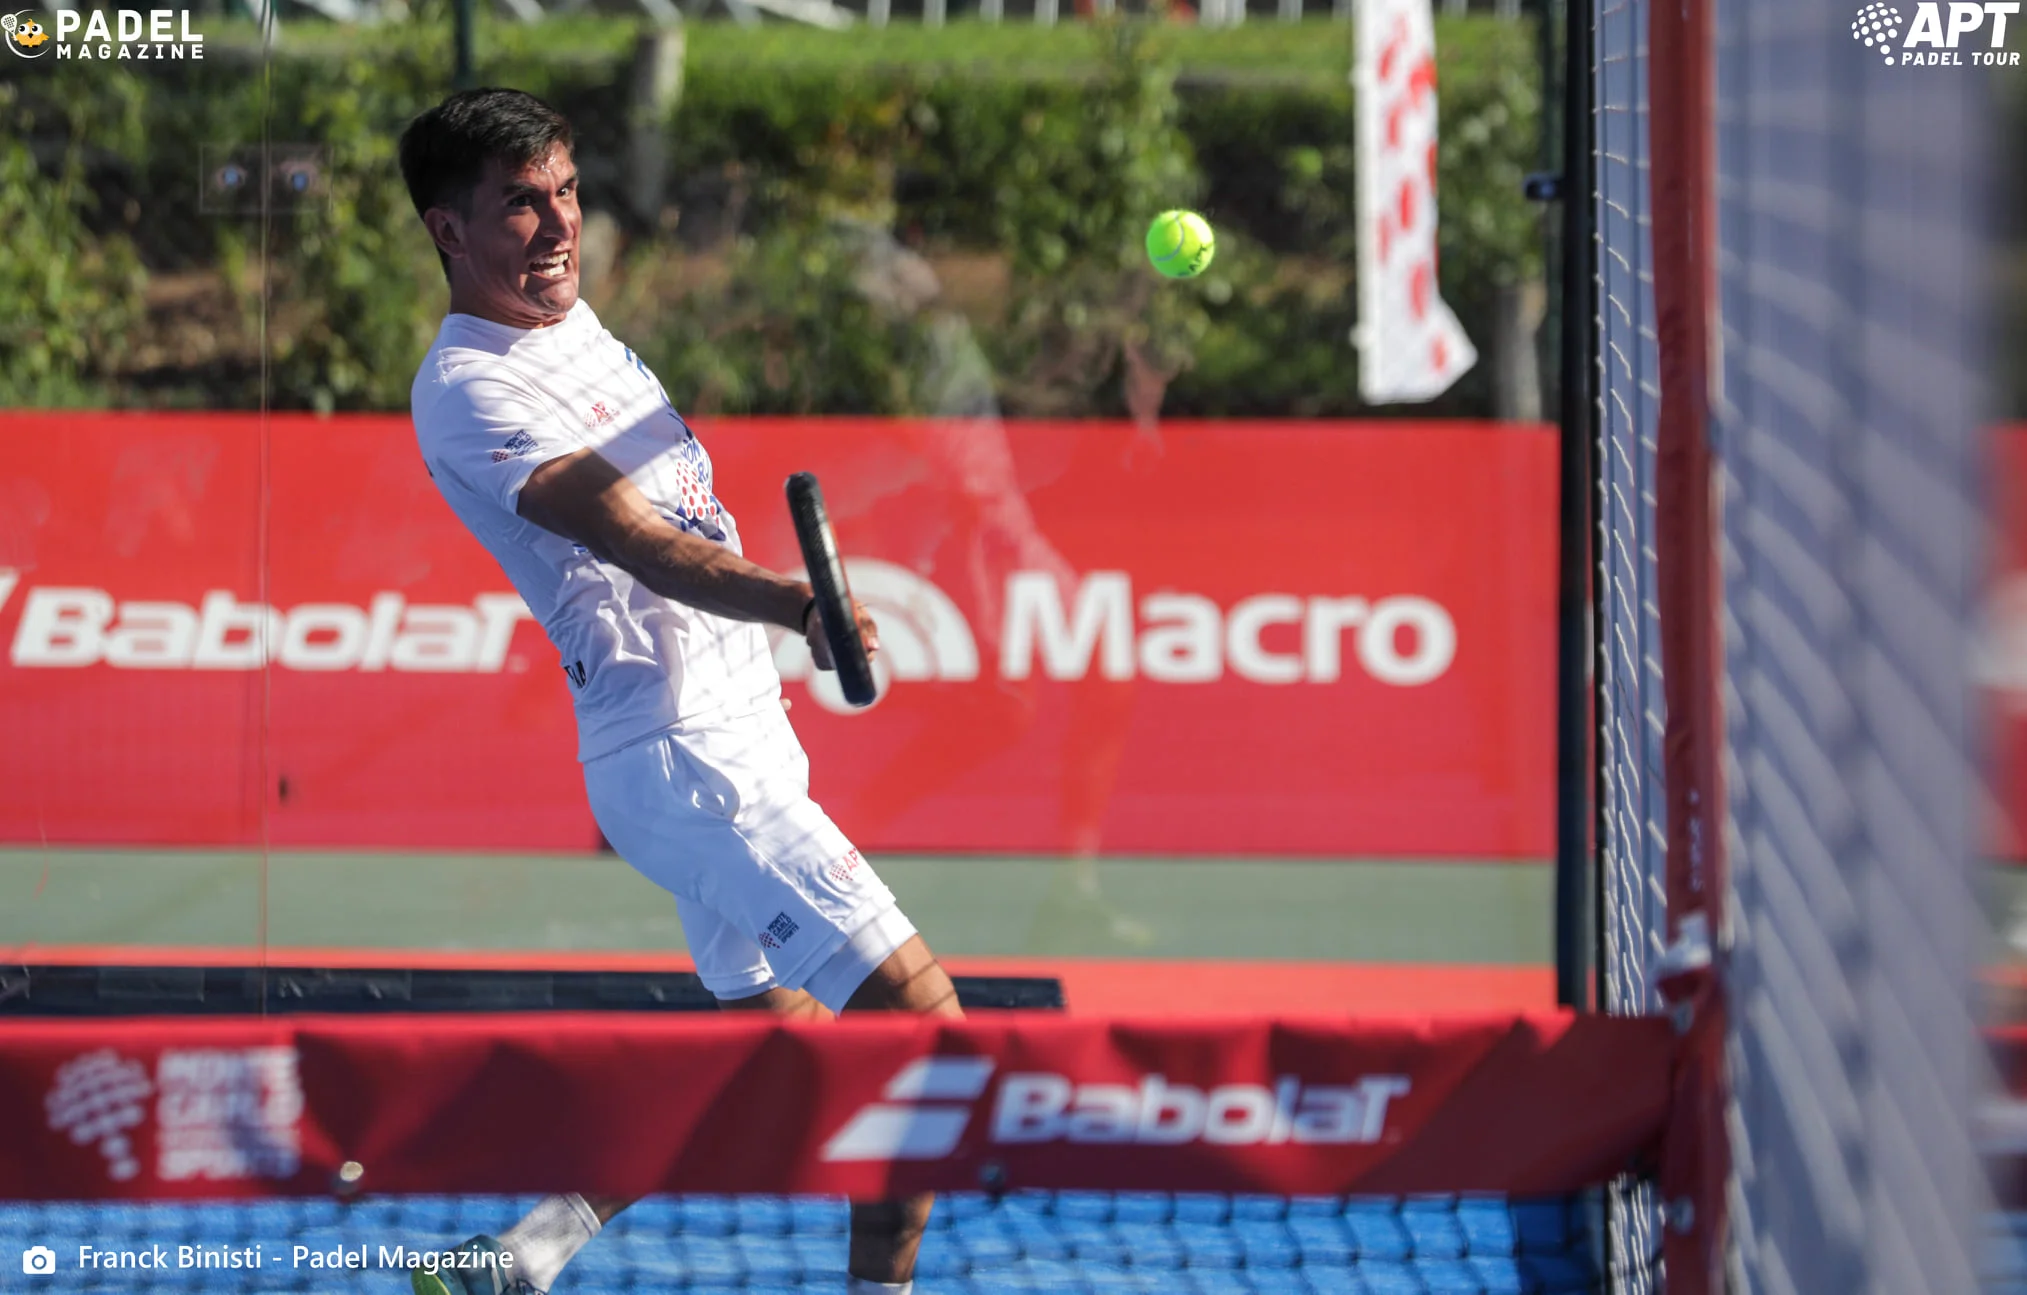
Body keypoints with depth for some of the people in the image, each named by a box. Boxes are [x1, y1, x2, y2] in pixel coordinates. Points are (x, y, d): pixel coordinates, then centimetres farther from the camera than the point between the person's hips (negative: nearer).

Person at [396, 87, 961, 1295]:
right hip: (686, 754, -10)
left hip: (743, 732, 10)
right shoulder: (469, 390, -17)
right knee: (919, 1015, -15)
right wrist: (799, 604, -43)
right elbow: (638, 544, -29)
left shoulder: (570, 315, 12)